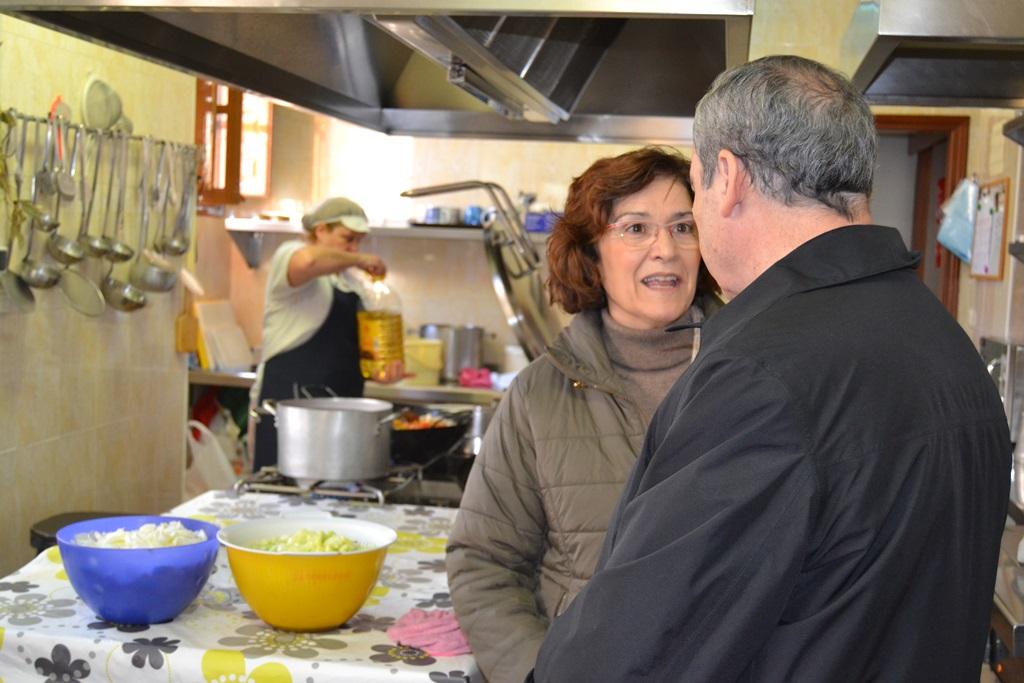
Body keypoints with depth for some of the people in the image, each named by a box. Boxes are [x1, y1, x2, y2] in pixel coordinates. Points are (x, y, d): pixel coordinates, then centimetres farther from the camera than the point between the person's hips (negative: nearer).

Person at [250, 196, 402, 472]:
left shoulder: (350, 280, 20)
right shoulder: (290, 254, -4)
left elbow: (354, 338, 26)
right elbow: (308, 261, -30)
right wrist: (359, 260, -16)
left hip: (340, 400, 7)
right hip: (290, 395, -7)